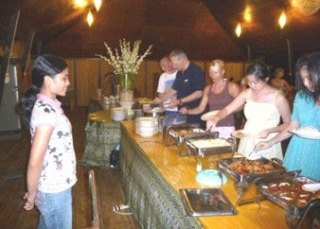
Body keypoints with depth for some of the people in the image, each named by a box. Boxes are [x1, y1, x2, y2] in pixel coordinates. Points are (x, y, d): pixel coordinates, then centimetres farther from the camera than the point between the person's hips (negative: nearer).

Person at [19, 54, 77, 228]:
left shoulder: (47, 105, 3)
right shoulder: (46, 111, -27)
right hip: (55, 190, -8)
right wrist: (32, 194, -12)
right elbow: (35, 162, -27)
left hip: (55, 185, 8)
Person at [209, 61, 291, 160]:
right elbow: (227, 109, -2)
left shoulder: (278, 97, -10)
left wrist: (269, 131, -17)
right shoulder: (247, 93, 0)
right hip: (247, 142, 4)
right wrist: (216, 118, -21)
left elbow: (288, 124, -2)